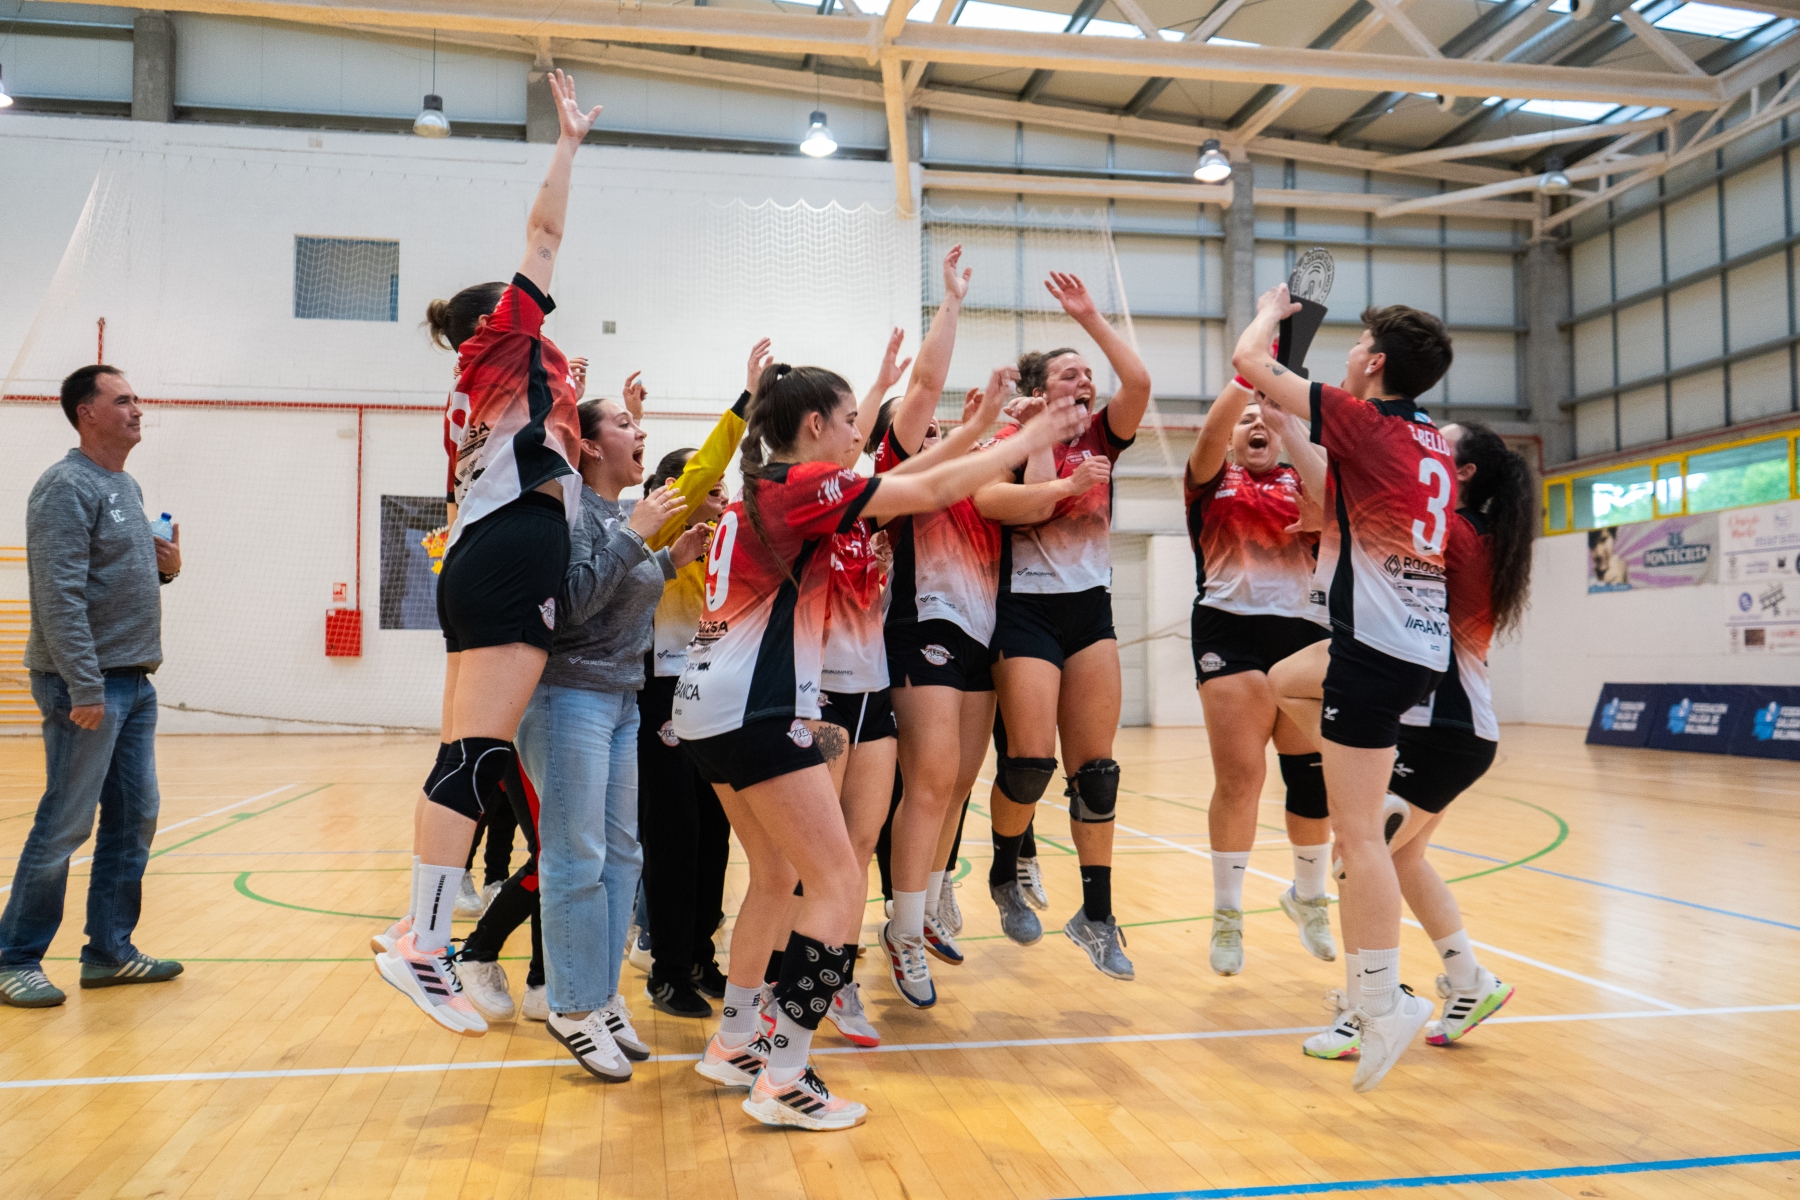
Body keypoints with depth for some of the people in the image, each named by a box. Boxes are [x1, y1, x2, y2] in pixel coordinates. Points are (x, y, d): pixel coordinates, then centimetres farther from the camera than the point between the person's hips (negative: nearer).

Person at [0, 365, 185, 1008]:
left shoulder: (127, 487, 16)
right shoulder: (66, 486, -11)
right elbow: (60, 596, -19)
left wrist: (165, 568, 4)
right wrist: (86, 688, -23)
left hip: (135, 682, 9)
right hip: (88, 684, -9)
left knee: (135, 818, 10)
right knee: (65, 825, -3)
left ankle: (110, 950, 19)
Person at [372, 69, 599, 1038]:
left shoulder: (478, 393, 30)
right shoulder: (504, 346, 8)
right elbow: (543, 234, 7)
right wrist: (569, 141, 17)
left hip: (480, 568, 9)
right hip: (509, 565, -9)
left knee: (468, 757, 6)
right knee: (477, 754, -15)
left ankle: (422, 928, 8)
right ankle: (421, 942, -17)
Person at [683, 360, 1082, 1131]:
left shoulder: (760, 489, 16)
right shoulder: (804, 483, -10)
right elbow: (932, 491, -10)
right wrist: (1029, 439, -1)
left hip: (713, 706, 10)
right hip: (755, 711, -10)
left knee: (777, 875, 20)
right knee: (841, 882, -6)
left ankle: (733, 1045, 28)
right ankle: (783, 1080, -5)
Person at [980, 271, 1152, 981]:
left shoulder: (1100, 438, 10)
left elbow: (1138, 382, -8)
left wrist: (1090, 317, -7)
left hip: (1091, 608, 4)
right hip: (1028, 608, -4)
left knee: (1094, 767, 3)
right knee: (1030, 758, -11)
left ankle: (1096, 916, 11)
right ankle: (1005, 875, 18)